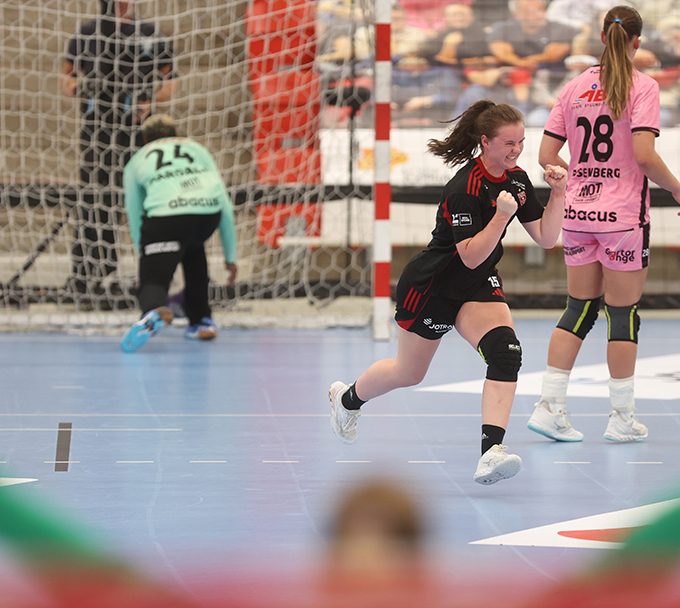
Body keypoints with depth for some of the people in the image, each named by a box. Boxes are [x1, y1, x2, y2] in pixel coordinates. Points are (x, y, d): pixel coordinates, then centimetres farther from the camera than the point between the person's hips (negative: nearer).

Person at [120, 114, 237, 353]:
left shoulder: (137, 161, 29)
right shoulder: (197, 148, 33)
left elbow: (135, 217, 25)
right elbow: (225, 205, 28)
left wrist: (146, 257, 33)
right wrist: (230, 256, 33)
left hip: (164, 214, -3)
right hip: (208, 210, 3)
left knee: (153, 281, 4)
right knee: (193, 248, 36)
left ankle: (155, 310, -33)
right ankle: (201, 321, 32)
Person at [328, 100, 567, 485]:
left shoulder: (516, 179, -3)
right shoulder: (464, 189, -27)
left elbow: (546, 238, -1)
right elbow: (471, 256, -27)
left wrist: (558, 195, -14)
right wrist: (502, 215, -37)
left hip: (478, 286, 6)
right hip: (433, 285, -6)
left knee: (506, 353, -23)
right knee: (410, 372, 15)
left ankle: (492, 451, -32)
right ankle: (347, 399, 47)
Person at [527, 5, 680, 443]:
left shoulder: (576, 87, 7)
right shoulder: (641, 86, -8)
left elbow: (547, 156, 5)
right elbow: (644, 154, -17)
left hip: (579, 211, 5)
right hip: (625, 213, -5)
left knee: (580, 309, 12)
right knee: (623, 313, 2)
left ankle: (550, 406, 5)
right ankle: (623, 418, 7)